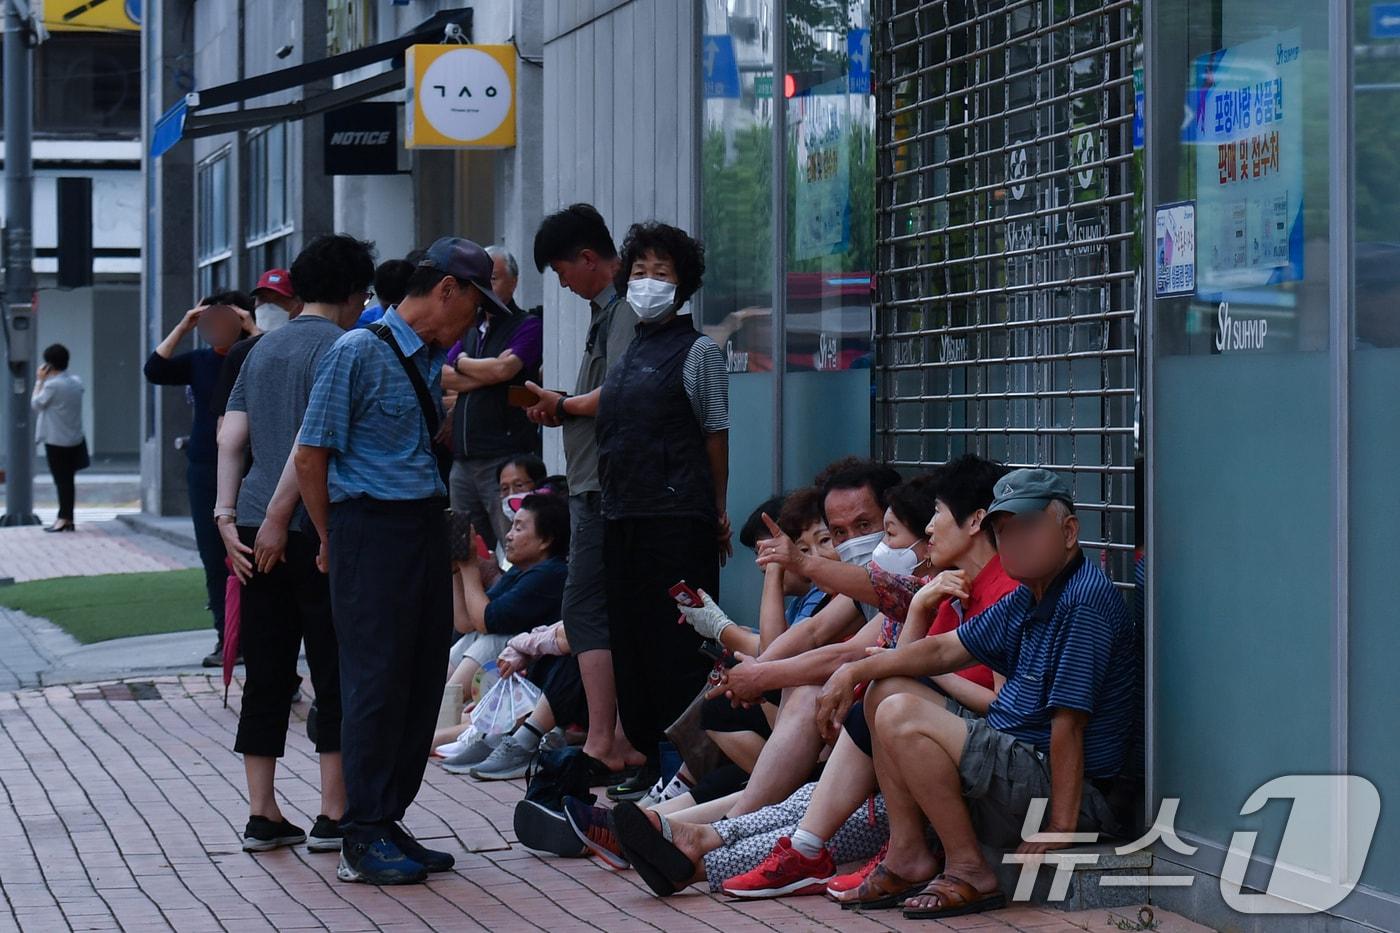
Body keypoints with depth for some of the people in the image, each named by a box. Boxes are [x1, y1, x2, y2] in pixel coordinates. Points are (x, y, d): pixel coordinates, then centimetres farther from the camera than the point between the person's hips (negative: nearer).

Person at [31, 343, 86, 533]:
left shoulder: (52, 385, -18)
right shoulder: (76, 382, 5)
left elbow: (36, 404, -7)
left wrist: (39, 381, -1)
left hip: (56, 440, -7)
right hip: (75, 439, 7)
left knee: (61, 479, -2)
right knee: (68, 479, 11)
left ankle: (64, 518, -2)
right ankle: (67, 518, 13)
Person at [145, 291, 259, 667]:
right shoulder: (199, 361, 10)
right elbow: (154, 371, -2)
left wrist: (253, 331, -18)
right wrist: (182, 328, -6)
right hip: (205, 470, 4)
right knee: (214, 556, 4)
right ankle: (226, 638, 10)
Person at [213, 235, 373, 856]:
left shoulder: (263, 349, 16)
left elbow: (231, 437, 9)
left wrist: (227, 514, 4)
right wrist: (277, 517, -16)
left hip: (257, 532, 7)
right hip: (317, 530, -7)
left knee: (265, 676, 9)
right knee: (337, 672, 0)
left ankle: (261, 814, 11)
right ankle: (333, 815, 0)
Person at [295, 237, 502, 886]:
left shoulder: (436, 360, 16)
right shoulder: (359, 352, -9)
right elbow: (311, 456, -6)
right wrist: (333, 542, 1)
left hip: (428, 532, 8)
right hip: (373, 531, -8)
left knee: (423, 680, 9)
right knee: (377, 680, -6)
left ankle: (389, 821, 19)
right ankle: (363, 841, 0)